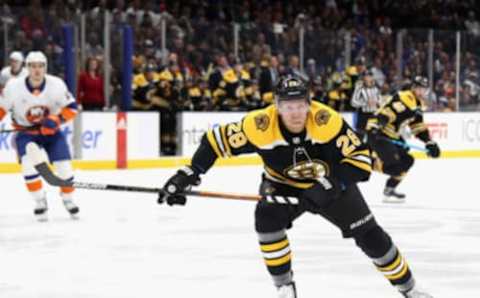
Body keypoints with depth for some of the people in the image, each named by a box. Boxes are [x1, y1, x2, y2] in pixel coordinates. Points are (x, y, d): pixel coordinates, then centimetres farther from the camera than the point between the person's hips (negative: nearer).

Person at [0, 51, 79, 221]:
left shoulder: (56, 84, -17)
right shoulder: (14, 86, -18)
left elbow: (71, 108, -11)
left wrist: (56, 119, -27)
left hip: (51, 131, 1)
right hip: (26, 132, -1)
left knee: (64, 166, -7)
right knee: (28, 164, -22)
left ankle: (68, 199, 19)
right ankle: (40, 202, -5)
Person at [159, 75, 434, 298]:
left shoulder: (327, 120, -34)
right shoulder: (260, 125, -31)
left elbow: (361, 158, -31)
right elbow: (218, 139, -19)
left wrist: (328, 186, -40)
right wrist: (189, 174, -25)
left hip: (331, 182, -1)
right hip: (283, 185, 1)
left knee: (369, 234, -2)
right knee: (267, 220, -26)